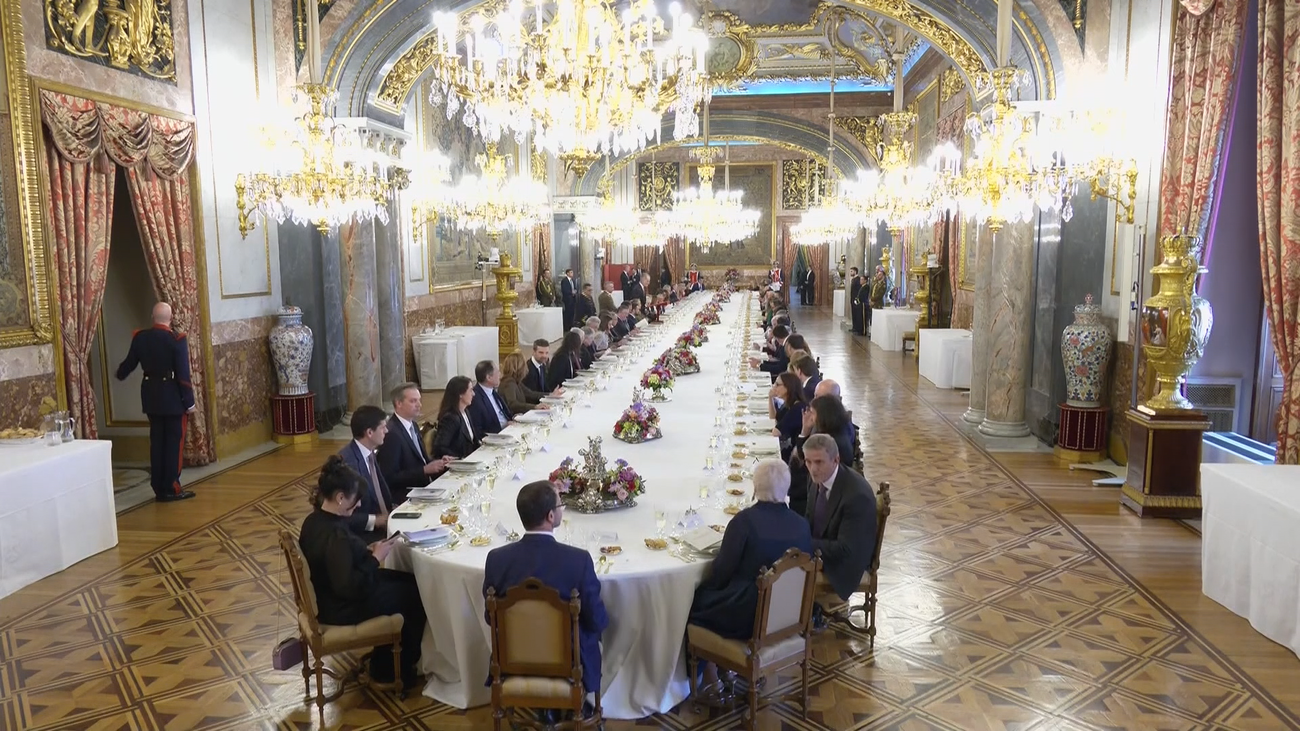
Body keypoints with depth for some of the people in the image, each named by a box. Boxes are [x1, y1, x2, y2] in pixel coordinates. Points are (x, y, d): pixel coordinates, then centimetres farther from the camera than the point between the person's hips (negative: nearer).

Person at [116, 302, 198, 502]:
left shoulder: (140, 337, 1)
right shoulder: (177, 339, -15)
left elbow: (129, 362, 16)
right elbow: (183, 374, -15)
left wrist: (120, 375, 39)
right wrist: (189, 401, -8)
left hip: (151, 396, 5)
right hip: (173, 397, -5)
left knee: (156, 441, 12)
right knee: (174, 442, 2)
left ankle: (159, 489, 17)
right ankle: (171, 489, 4)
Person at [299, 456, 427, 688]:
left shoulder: (315, 520, -2)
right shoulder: (334, 535, -32)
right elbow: (349, 586, -31)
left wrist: (367, 551, 0)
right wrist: (375, 558, -21)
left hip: (329, 595, 10)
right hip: (341, 608, -9)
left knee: (406, 580, 18)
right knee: (415, 593, 5)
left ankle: (383, 666, 26)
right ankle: (407, 670, 26)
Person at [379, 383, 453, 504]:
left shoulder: (412, 425, 11)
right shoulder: (391, 433, -16)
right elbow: (390, 478, -18)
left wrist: (440, 462, -1)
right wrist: (425, 470, -21)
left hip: (424, 485, 9)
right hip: (405, 495, -9)